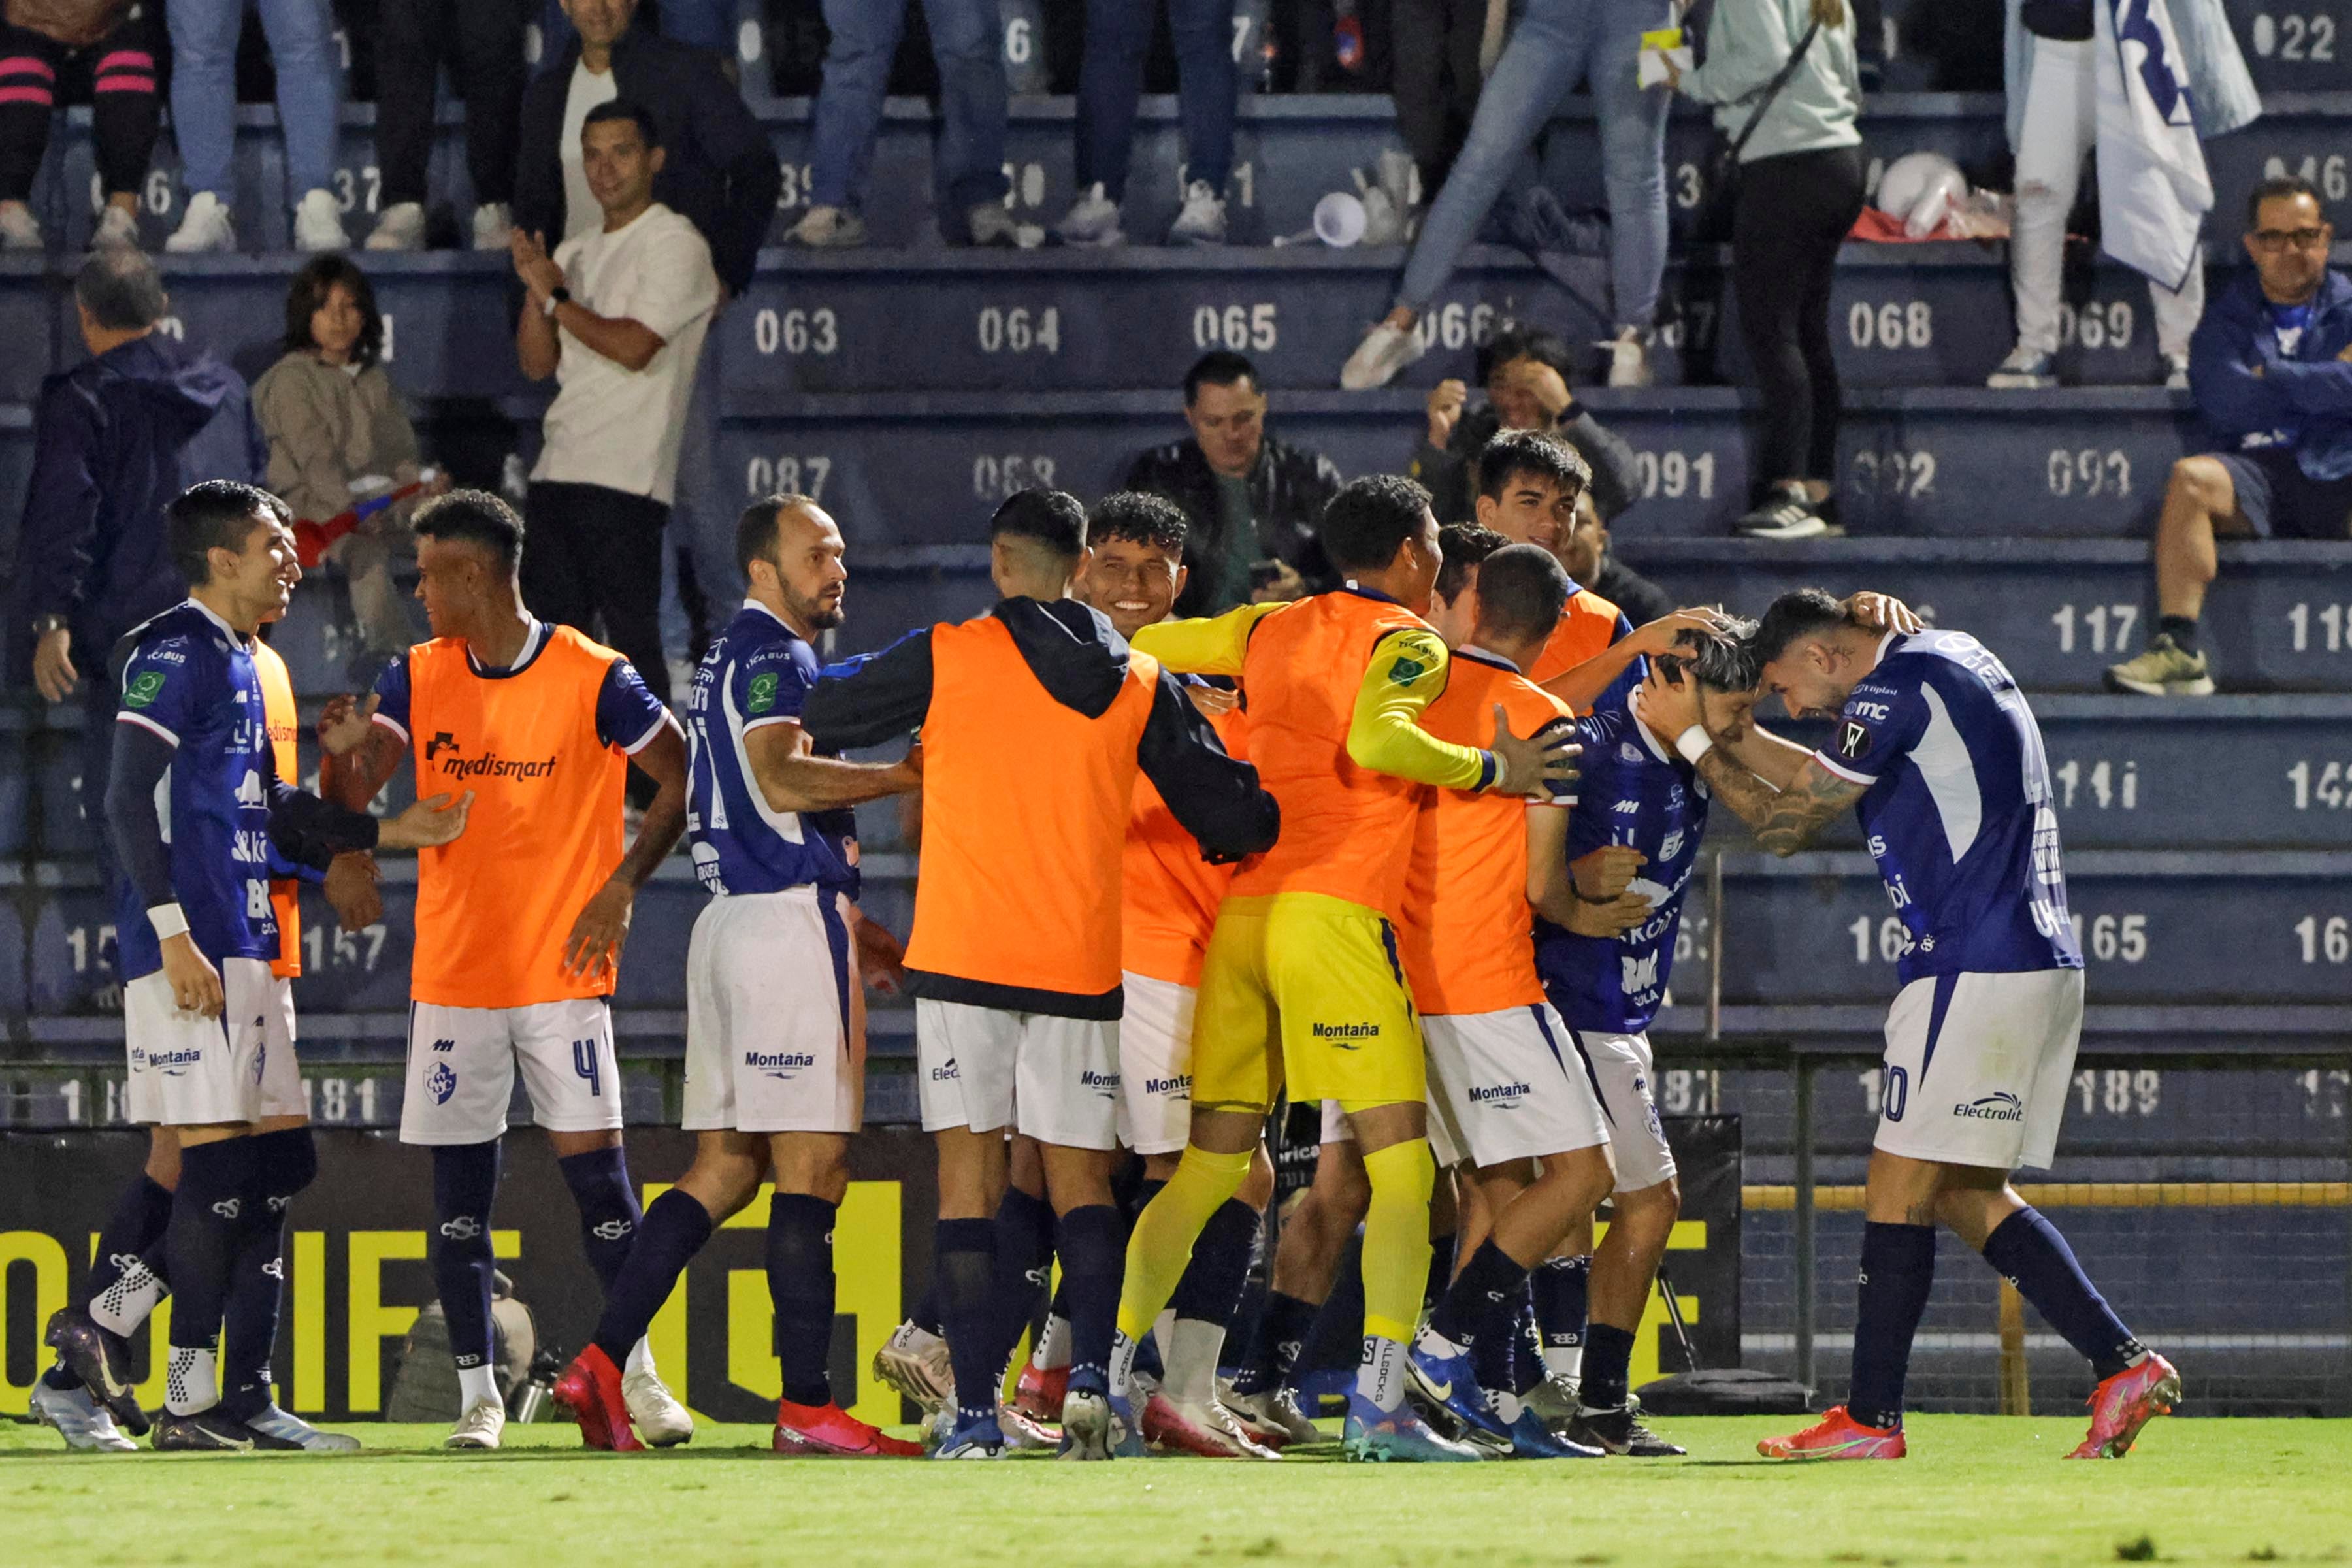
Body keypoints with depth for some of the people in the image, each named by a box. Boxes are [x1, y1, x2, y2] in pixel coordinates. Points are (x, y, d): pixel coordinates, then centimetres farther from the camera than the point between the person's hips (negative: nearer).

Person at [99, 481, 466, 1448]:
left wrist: (389, 832, 20)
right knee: (218, 1163, -10)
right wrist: (173, 933, -21)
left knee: (277, 1164, 9)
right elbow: (131, 799, -16)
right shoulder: (175, 653, -9)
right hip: (193, 950, -10)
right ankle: (190, 1401, -8)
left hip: (248, 950, 10)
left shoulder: (240, 663, 21)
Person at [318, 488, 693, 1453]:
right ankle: (477, 1391, 9)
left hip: (564, 968, -3)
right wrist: (346, 752, -17)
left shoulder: (593, 681, -6)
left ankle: (639, 1372, 5)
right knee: (459, 1192, 2)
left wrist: (621, 888, -6)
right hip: (451, 969, 3)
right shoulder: (417, 678, 5)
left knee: (596, 1171, -6)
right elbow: (350, 808, 6)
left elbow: (681, 783, 3)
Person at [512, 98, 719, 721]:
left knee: (632, 635, -9)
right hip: (557, 475, 8)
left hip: (626, 481, -8)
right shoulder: (575, 253, 20)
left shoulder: (676, 245, -4)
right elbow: (537, 363, 15)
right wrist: (535, 290, -1)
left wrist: (556, 298, -4)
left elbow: (634, 347, -16)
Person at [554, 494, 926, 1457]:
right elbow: (778, 777, -24)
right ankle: (806, 1407, -10)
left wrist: (850, 925, 31)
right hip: (791, 918, -10)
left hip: (729, 917, 10)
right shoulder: (772, 655, -8)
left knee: (724, 1165, 9)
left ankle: (601, 1361, 1)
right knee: (810, 1166, -8)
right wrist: (910, 774, -19)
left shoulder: (730, 658, 23)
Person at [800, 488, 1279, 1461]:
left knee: (969, 1177, 0)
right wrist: (1220, 841, 30)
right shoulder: (1142, 685, 5)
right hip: (1080, 964, 2)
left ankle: (974, 1411, -7)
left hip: (962, 954, -2)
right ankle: (1090, 1374, -12)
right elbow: (1237, 817, 7)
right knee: (1080, 1179, 10)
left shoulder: (946, 658, -2)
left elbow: (815, 723, 11)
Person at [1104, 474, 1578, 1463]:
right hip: (1336, 912, -6)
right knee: (1402, 1165, -5)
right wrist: (1491, 770, -9)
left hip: (1241, 908, 7)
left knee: (1207, 1165, 11)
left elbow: (1135, 647, 21)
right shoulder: (1407, 643, 0)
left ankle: (1112, 1377, 7)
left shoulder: (1271, 630, 18)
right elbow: (1374, 740, -19)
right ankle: (1380, 1399, -17)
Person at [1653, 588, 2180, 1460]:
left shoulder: (1892, 691, -11)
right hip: (2042, 964, 10)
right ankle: (2122, 1364, 4)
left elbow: (1785, 826, -8)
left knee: (1900, 1186, -4)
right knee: (1967, 1194, 13)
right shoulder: (1956, 663, 19)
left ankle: (1871, 1418, -3)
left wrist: (1693, 738, 1)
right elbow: (1825, 782, 28)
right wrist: (1726, 732, 22)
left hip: (1972, 970, -10)